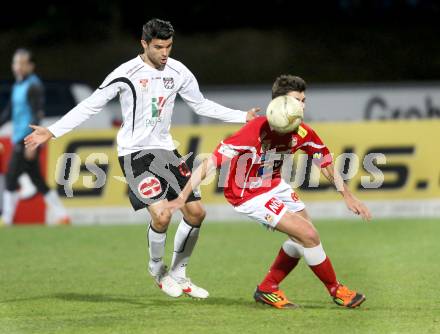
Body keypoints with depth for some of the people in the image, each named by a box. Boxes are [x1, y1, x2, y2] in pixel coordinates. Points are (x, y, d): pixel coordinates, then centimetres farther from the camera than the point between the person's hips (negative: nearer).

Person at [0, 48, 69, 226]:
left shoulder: (33, 85, -11)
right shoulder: (18, 85, 16)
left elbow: (37, 116, -16)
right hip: (18, 140, 9)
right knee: (38, 181, 10)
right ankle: (62, 215, 13)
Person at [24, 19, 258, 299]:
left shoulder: (179, 72, 2)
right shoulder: (127, 73, -13)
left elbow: (201, 105, 18)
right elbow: (91, 105, -8)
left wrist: (243, 116, 18)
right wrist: (52, 132, -13)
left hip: (166, 150, 6)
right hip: (135, 152, -6)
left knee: (196, 212, 2)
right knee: (161, 215, -20)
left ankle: (179, 275, 19)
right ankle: (158, 269, 9)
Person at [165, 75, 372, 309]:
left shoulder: (302, 133, -11)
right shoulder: (256, 131, -32)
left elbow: (327, 165, 7)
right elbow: (212, 162, -31)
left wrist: (347, 195, 0)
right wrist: (182, 199, -34)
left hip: (274, 185, 8)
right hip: (248, 195, -8)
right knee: (308, 235, -13)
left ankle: (268, 289, 24)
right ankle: (336, 290, 7)